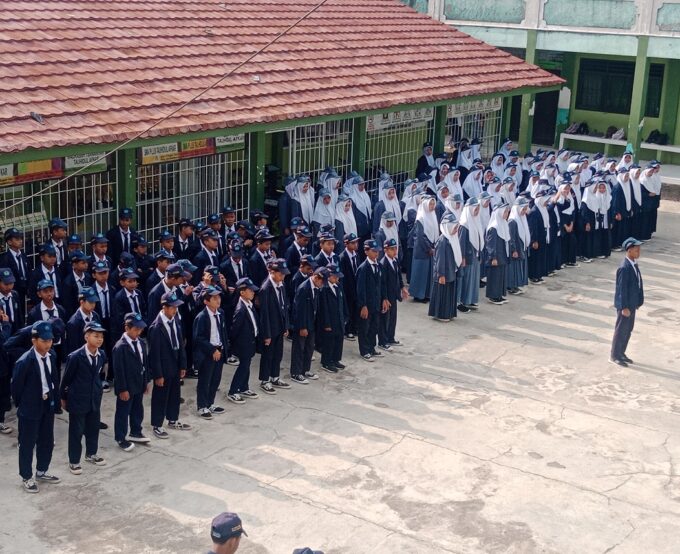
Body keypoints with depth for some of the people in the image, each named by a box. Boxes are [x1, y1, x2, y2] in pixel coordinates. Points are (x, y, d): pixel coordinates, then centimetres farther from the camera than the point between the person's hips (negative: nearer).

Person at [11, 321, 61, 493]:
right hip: (30, 408, -6)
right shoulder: (24, 362, -23)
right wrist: (22, 406, 0)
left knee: (47, 442, 17)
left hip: (48, 406, 6)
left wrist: (54, 399, 9)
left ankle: (42, 472, 36)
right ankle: (27, 477, 22)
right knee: (27, 444, 7)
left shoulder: (52, 356, -2)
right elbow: (16, 387, -12)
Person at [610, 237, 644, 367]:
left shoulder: (634, 264, 4)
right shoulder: (624, 268, -24)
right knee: (621, 330, 4)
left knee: (628, 329, 17)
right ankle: (614, 356, 17)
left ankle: (621, 353, 30)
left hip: (632, 303, 9)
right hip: (625, 305, -9)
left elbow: (638, 283, 10)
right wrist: (624, 307, -20)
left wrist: (638, 302, 12)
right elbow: (622, 289, -22)